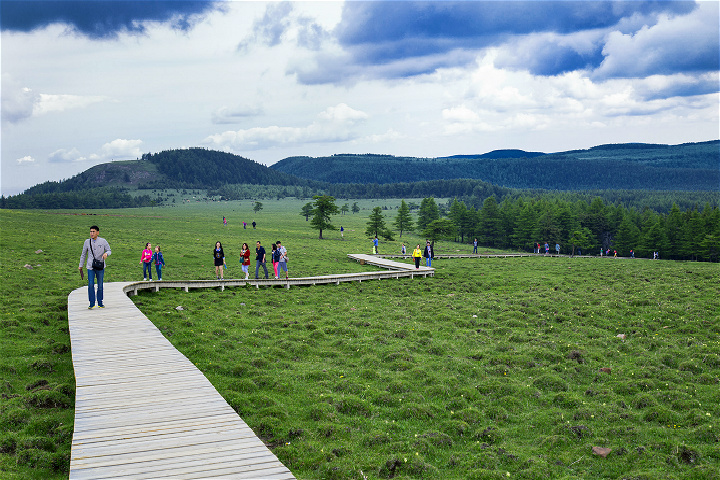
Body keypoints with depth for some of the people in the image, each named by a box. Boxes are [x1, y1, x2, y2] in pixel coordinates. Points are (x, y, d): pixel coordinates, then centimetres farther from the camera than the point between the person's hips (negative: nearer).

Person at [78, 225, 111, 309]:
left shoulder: (103, 241, -4)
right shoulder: (87, 242, 1)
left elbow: (109, 250, 4)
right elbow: (83, 254, 11)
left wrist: (106, 253, -21)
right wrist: (80, 265, 15)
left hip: (100, 267, 0)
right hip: (90, 267, 0)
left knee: (100, 286, 7)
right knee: (91, 285, -9)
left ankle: (100, 303, 18)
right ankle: (92, 303, -1)